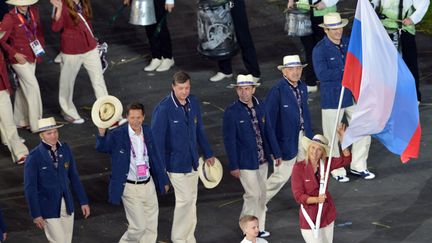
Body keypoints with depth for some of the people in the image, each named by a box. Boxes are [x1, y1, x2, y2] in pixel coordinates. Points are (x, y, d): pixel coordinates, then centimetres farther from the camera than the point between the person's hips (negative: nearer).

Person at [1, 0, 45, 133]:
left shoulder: (33, 11, 0)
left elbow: (38, 30, 16)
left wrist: (41, 45, 8)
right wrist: (15, 54, -16)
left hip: (32, 56, 7)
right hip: (20, 57, -7)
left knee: (23, 88, 16)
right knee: (33, 87, -8)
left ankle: (20, 120, 29)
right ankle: (36, 124, 0)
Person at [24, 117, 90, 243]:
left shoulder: (65, 149, 0)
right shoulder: (34, 157, -15)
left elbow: (74, 177, 8)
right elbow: (30, 188, -12)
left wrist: (84, 201, 8)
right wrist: (36, 214, -13)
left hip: (66, 204, 5)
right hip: (48, 208, -5)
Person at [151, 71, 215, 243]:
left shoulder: (193, 103, 1)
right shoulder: (163, 109, -19)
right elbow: (157, 138, -16)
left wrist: (208, 154, 17)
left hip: (192, 161, 7)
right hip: (175, 162, -6)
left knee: (191, 201, 13)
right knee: (185, 199, -6)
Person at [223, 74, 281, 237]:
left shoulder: (260, 106, 1)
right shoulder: (231, 112, -15)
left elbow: (268, 131, 9)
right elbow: (229, 140, -13)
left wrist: (276, 153, 9)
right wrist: (234, 166, -14)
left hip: (262, 159, 6)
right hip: (246, 161, -6)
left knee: (261, 195, 14)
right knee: (253, 195, -3)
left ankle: (258, 227, 27)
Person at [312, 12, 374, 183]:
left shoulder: (349, 43, 4)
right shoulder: (320, 50, -14)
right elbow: (322, 74, -24)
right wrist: (346, 71, -20)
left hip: (353, 96, 5)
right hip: (332, 98, -5)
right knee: (332, 136, 5)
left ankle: (358, 166, 25)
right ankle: (336, 170, 22)